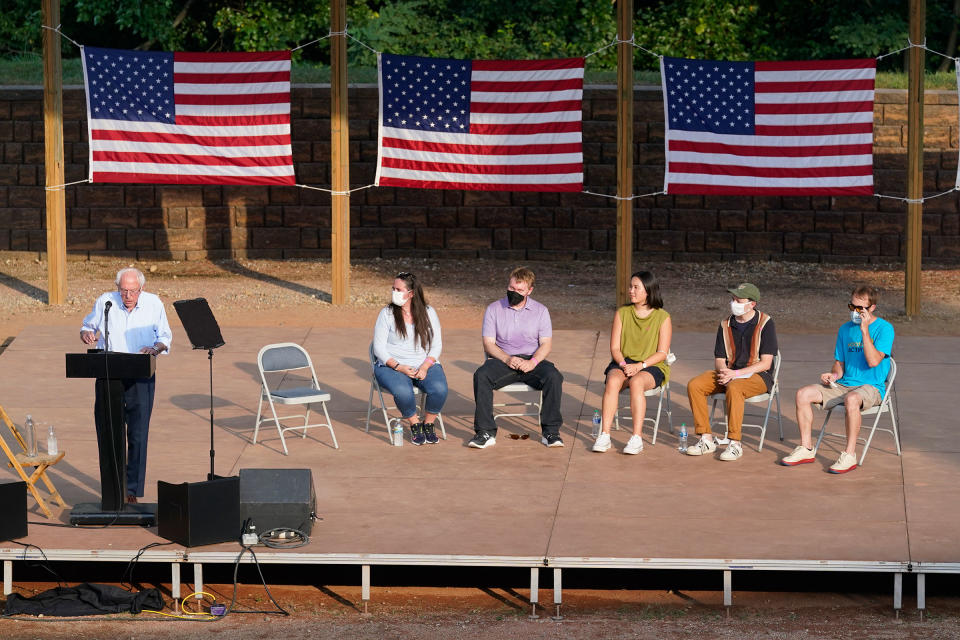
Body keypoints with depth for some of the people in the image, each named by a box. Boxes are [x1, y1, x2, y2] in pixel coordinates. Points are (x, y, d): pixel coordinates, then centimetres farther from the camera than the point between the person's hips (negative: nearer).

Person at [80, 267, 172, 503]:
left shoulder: (154, 304, 0)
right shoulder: (105, 302, 0)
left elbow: (165, 337, 7)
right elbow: (87, 327, 13)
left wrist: (155, 348, -15)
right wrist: (87, 334, -11)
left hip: (140, 377, -1)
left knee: (138, 435, -2)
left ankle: (133, 489, 6)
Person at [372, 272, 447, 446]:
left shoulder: (428, 312, 8)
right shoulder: (386, 314, 2)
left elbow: (437, 345, 6)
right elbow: (379, 348, -2)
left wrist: (425, 367, -12)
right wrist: (398, 367, -17)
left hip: (425, 365, 2)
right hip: (392, 366, -2)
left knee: (439, 389, -30)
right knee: (403, 391, -35)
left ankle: (428, 424, -2)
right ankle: (414, 425, -6)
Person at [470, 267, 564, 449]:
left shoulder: (540, 311, 8)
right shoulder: (494, 309, 6)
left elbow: (546, 344, 1)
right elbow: (488, 344, 0)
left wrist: (533, 362, -19)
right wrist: (507, 359, -19)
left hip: (531, 360, 0)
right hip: (502, 360, 0)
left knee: (553, 377, -31)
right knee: (481, 375, -32)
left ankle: (550, 432, -25)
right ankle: (486, 432, -30)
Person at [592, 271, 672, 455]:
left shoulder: (662, 317, 0)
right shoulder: (622, 313, 9)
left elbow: (662, 353, -4)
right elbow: (615, 348, 6)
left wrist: (640, 366, -18)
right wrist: (623, 364, -14)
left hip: (651, 366, -3)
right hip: (623, 363, 3)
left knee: (636, 382, -37)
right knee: (613, 381, -32)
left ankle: (636, 438, -38)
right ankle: (604, 436, -35)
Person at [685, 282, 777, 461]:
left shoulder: (765, 324, -8)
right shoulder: (726, 324, 8)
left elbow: (765, 363, -13)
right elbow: (719, 359, 10)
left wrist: (735, 374, -21)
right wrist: (723, 371, -15)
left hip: (757, 375, -6)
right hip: (729, 373, 6)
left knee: (734, 388, -38)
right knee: (694, 385, -17)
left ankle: (735, 444, -33)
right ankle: (706, 440, -15)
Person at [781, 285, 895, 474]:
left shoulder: (884, 329, -8)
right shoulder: (845, 329, 12)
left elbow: (874, 361, -21)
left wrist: (864, 330, -23)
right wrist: (833, 375, -4)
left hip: (871, 387, -7)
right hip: (843, 385, 7)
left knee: (851, 399, -41)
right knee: (803, 394, -12)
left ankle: (850, 455, -30)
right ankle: (806, 449, -4)